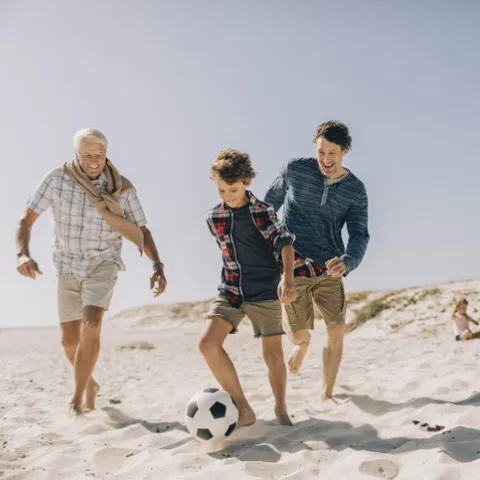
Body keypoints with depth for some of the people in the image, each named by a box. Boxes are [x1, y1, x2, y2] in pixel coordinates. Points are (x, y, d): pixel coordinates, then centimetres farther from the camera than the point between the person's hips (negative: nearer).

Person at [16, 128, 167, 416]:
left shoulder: (122, 189, -10)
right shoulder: (57, 179, -11)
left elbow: (143, 232, -4)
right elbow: (26, 221, -9)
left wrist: (158, 267, -20)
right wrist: (23, 254, -30)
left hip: (102, 265, -1)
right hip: (68, 268, 2)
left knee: (91, 325, -25)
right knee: (70, 341, 4)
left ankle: (77, 397, -8)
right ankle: (90, 385, 35)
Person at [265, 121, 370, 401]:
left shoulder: (356, 190, -3)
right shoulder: (294, 170, -6)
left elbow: (360, 236, -10)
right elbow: (270, 203, 8)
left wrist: (347, 262, -32)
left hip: (329, 270, 2)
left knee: (337, 332, -6)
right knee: (298, 335, 0)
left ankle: (327, 393, 13)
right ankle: (304, 344, 39)